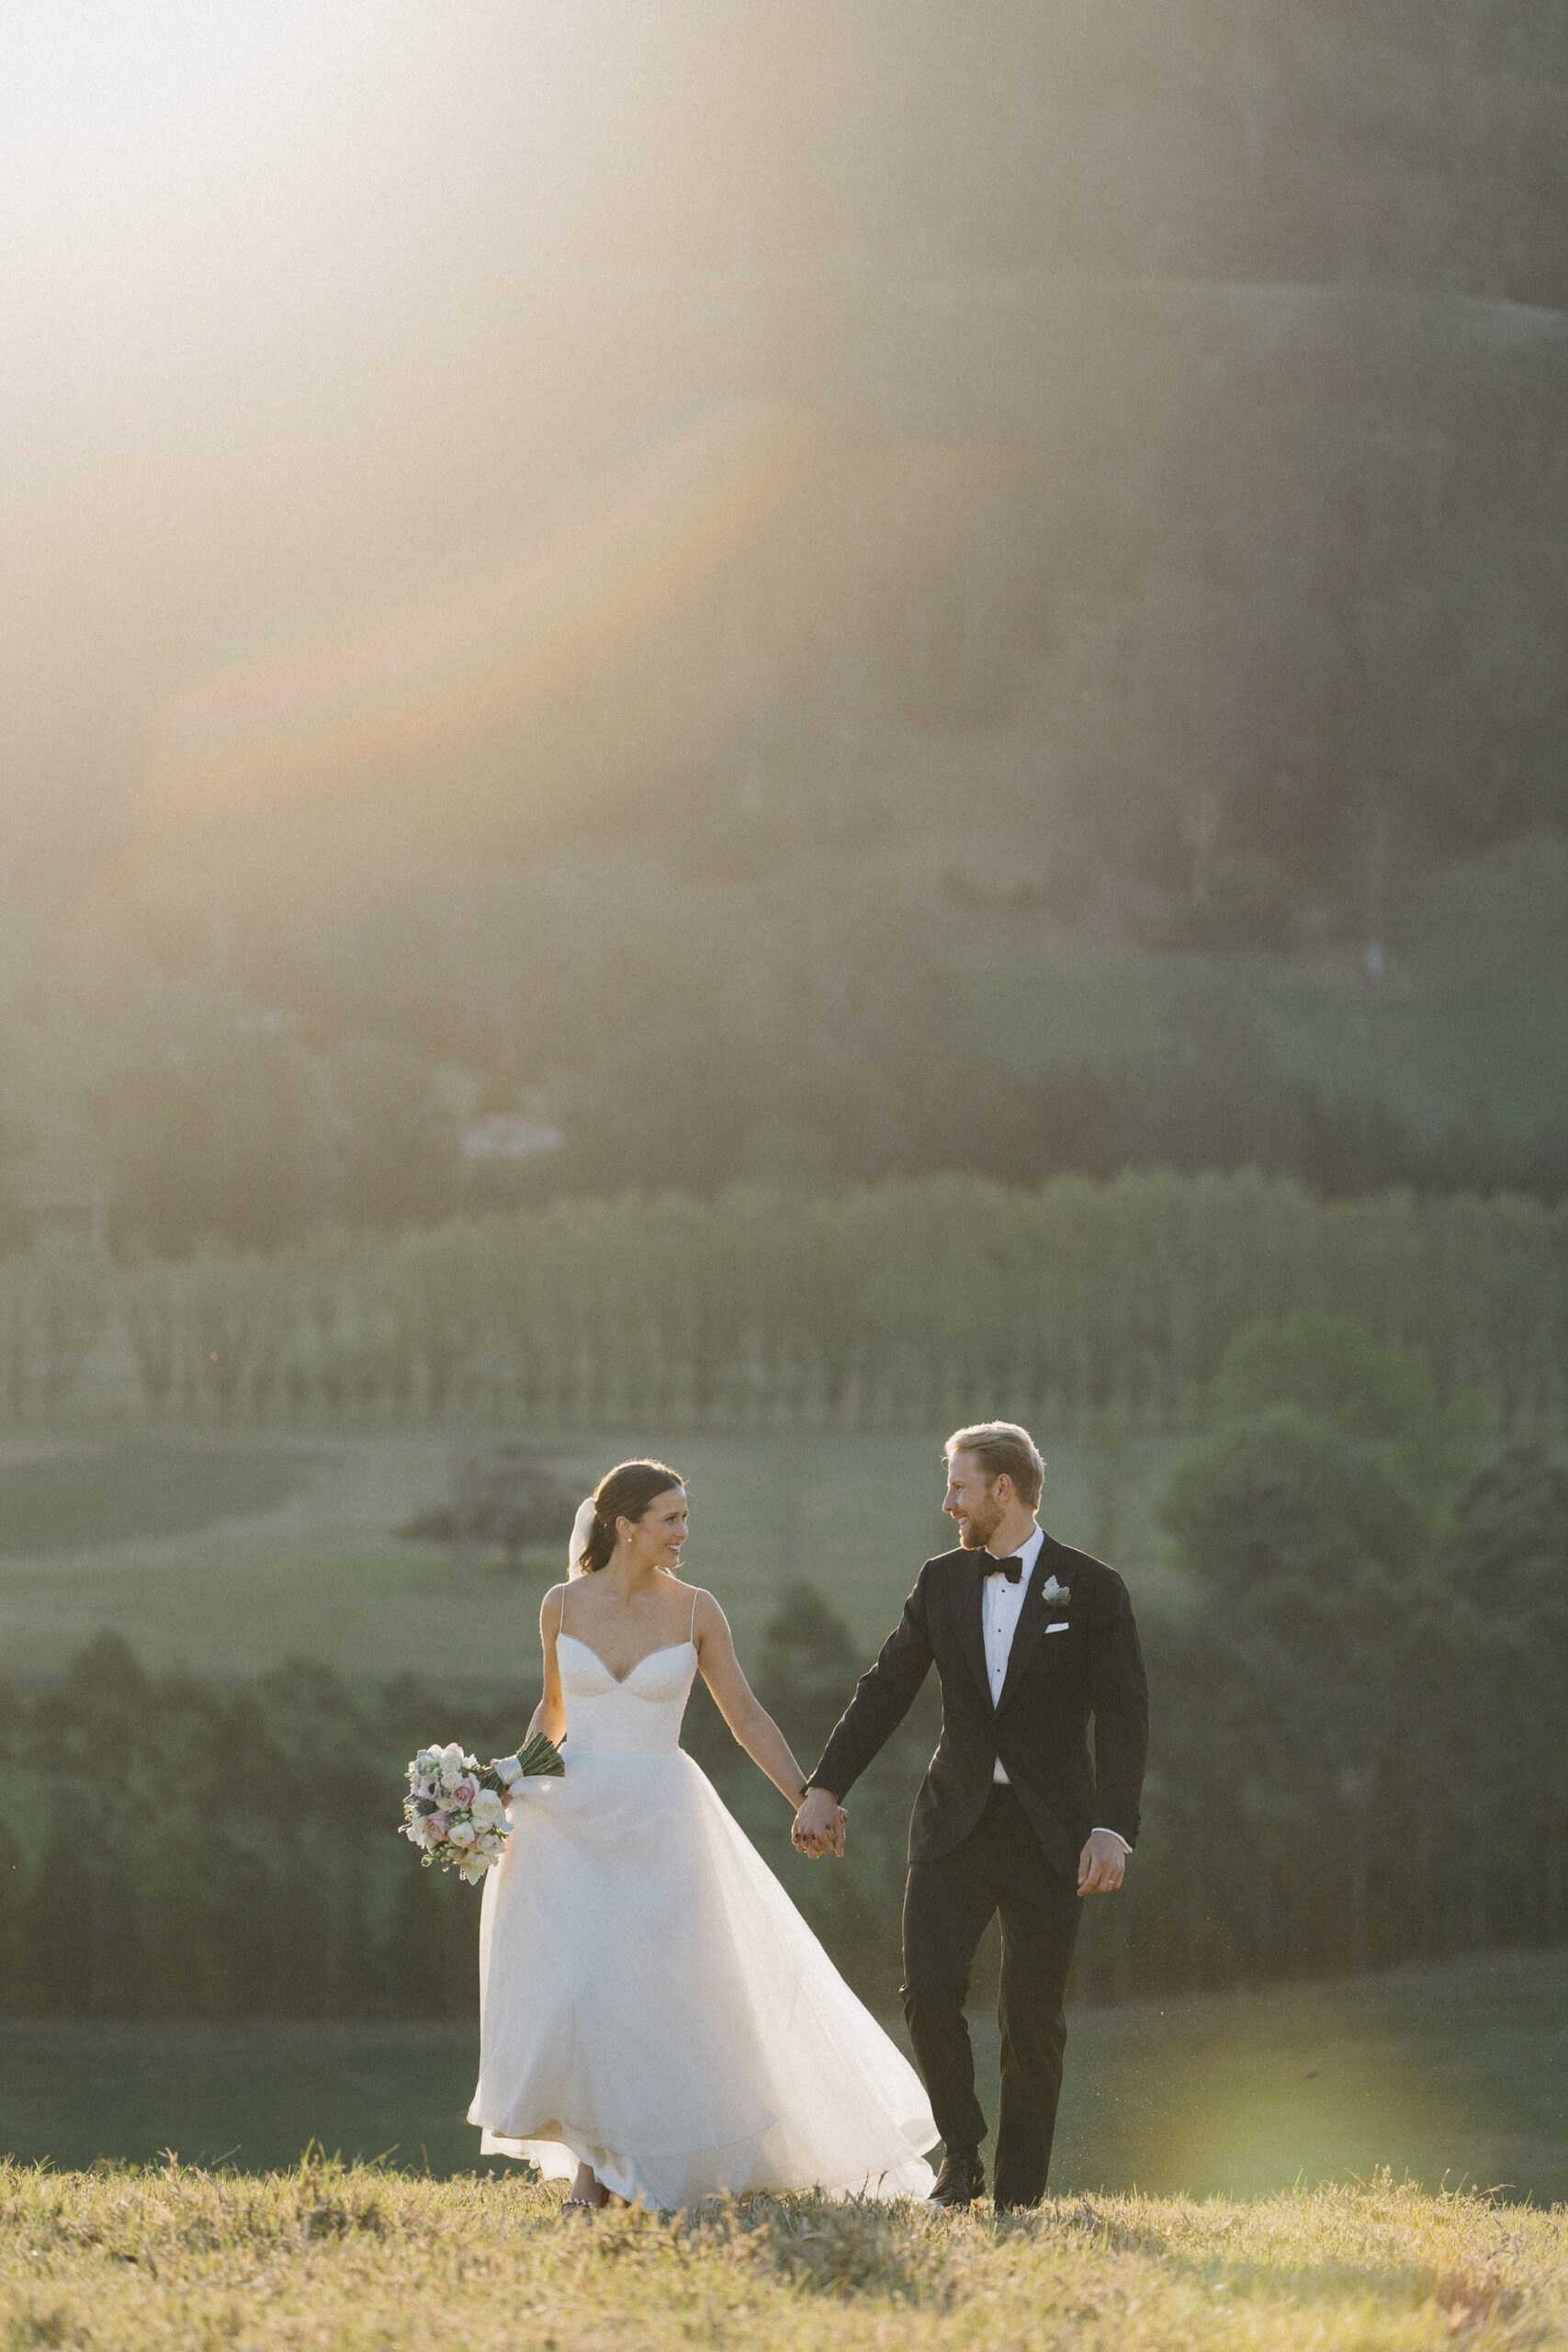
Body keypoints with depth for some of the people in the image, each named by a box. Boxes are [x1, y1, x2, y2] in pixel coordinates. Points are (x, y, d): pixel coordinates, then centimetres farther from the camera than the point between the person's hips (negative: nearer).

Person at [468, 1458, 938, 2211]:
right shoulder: (563, 1606, 0)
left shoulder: (693, 1610, -2)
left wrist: (808, 1800, -2)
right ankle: (591, 2158, 9)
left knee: (656, 1992, -3)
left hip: (657, 1818, -1)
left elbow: (745, 1716, 3)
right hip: (572, 1813, 1)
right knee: (570, 1986, -4)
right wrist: (512, 1785, 2)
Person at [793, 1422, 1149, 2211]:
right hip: (956, 1821, 3)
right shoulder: (942, 1582, 6)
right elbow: (885, 1689, 11)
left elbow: (1124, 1717, -9)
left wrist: (1113, 1829, -20)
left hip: (1047, 1834, -2)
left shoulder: (1091, 1590, -4)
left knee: (1032, 2019, 1)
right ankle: (961, 2157, 7)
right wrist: (825, 1789, 5)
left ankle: (1017, 2199, 10)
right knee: (929, 1989, -13)